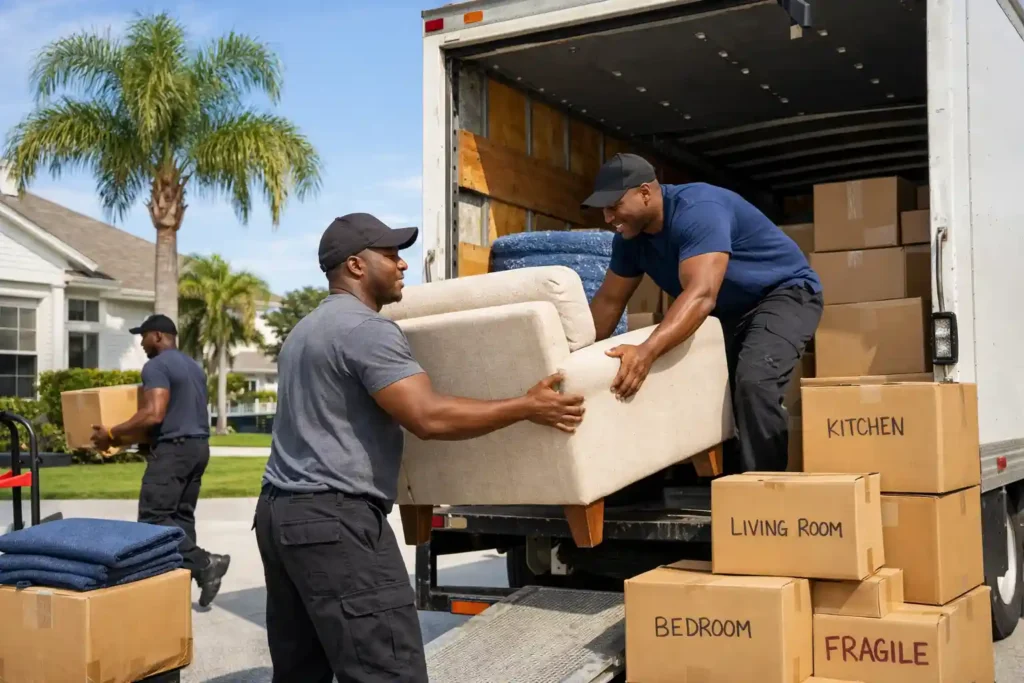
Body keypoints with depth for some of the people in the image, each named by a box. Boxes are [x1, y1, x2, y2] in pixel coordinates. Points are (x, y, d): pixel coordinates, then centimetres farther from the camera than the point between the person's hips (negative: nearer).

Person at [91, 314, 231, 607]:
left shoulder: (157, 366, -10)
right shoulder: (194, 366, 18)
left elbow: (154, 414, -21)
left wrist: (112, 434, -14)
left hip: (173, 448, -9)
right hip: (199, 446, 9)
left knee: (154, 517, -9)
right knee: (182, 515, 9)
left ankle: (204, 563, -18)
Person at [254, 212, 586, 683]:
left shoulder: (306, 329, 22)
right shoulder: (365, 327, -11)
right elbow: (429, 417, -21)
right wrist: (528, 407, -15)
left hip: (281, 512, 11)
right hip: (334, 518, -10)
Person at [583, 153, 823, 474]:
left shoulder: (696, 211, -30)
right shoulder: (630, 235, -4)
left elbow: (701, 294, -43)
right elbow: (609, 300, 5)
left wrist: (647, 351, -54)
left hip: (784, 293, -9)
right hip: (728, 310, 9)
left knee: (754, 383, -29)